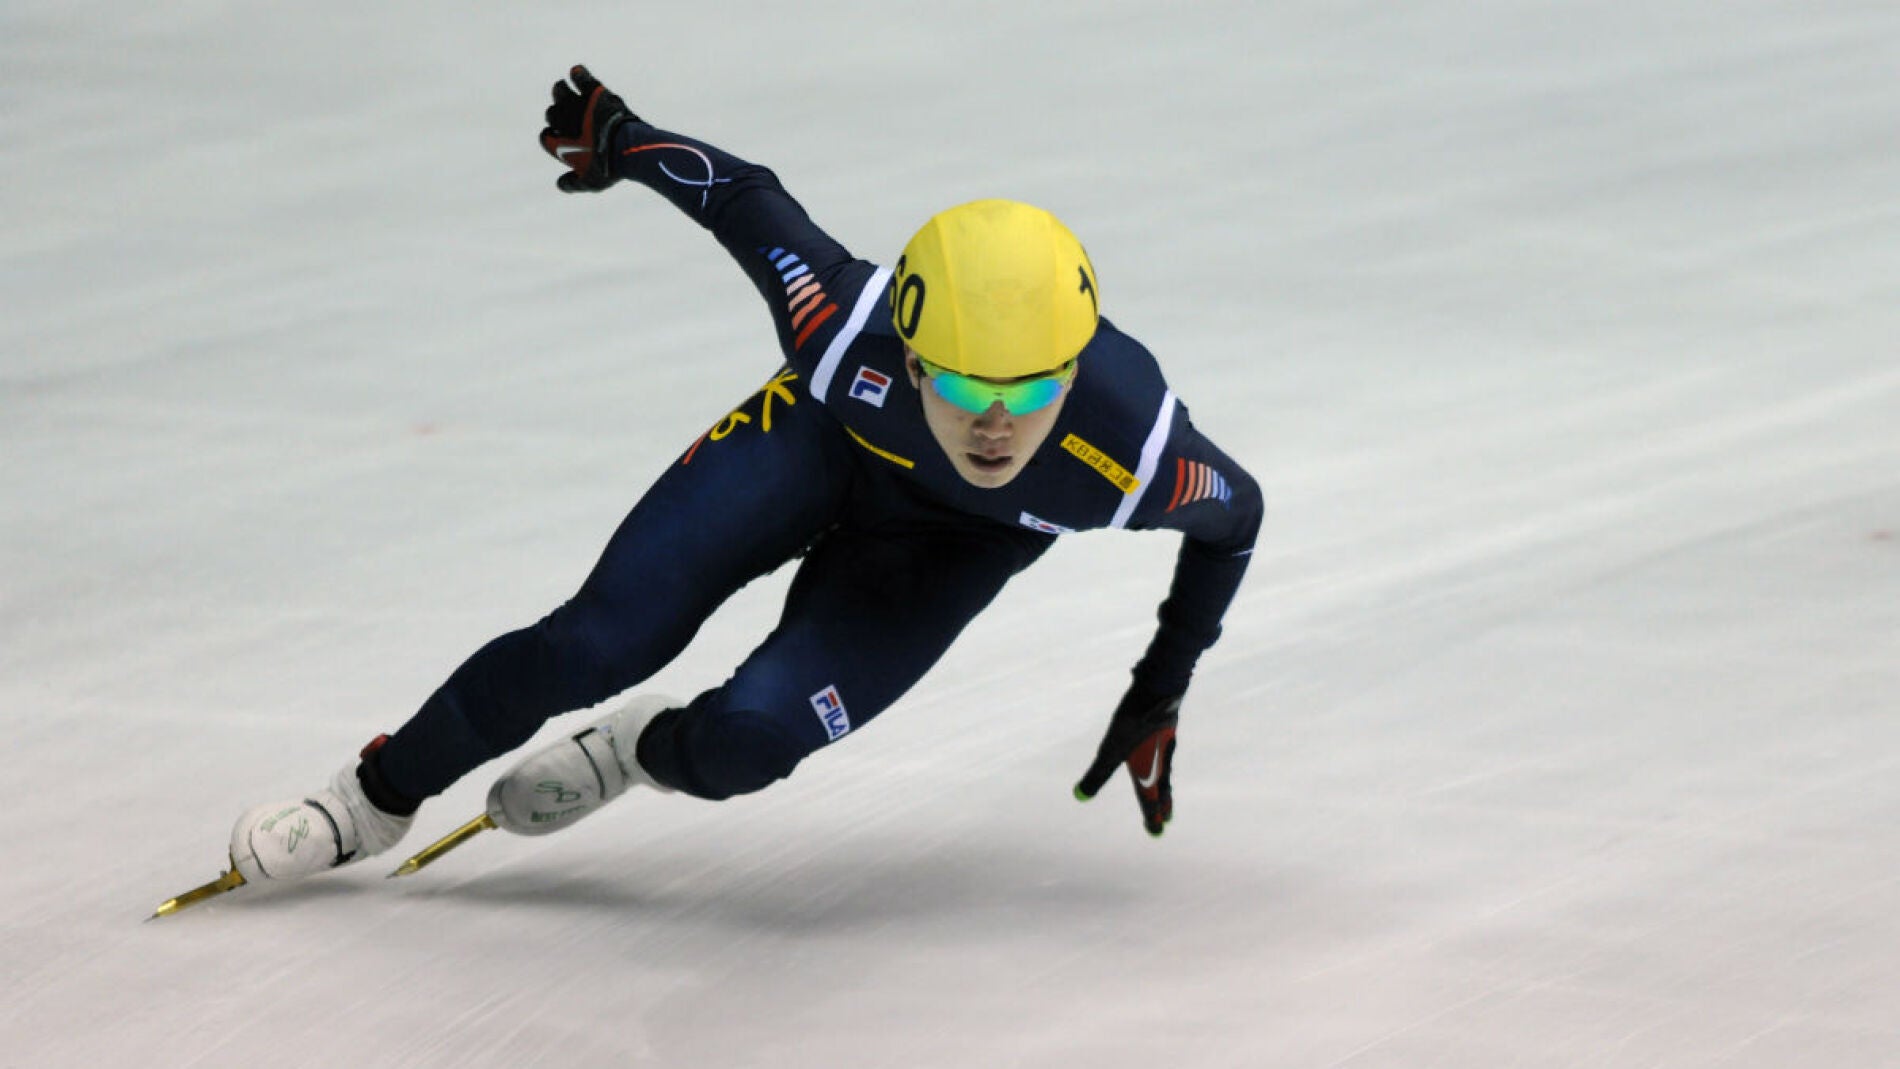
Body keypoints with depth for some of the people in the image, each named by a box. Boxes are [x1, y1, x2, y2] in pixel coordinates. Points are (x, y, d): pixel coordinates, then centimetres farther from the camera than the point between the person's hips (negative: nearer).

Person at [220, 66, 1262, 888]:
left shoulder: (1134, 454, -41)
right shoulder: (847, 327, -42)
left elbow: (1236, 515, -16)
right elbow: (746, 197, -21)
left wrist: (1159, 699, -9)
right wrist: (619, 139, -2)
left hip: (950, 542, 0)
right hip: (826, 437, 0)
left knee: (745, 741, -18)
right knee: (594, 646, -8)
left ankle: (644, 754, 21)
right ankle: (381, 796, 20)